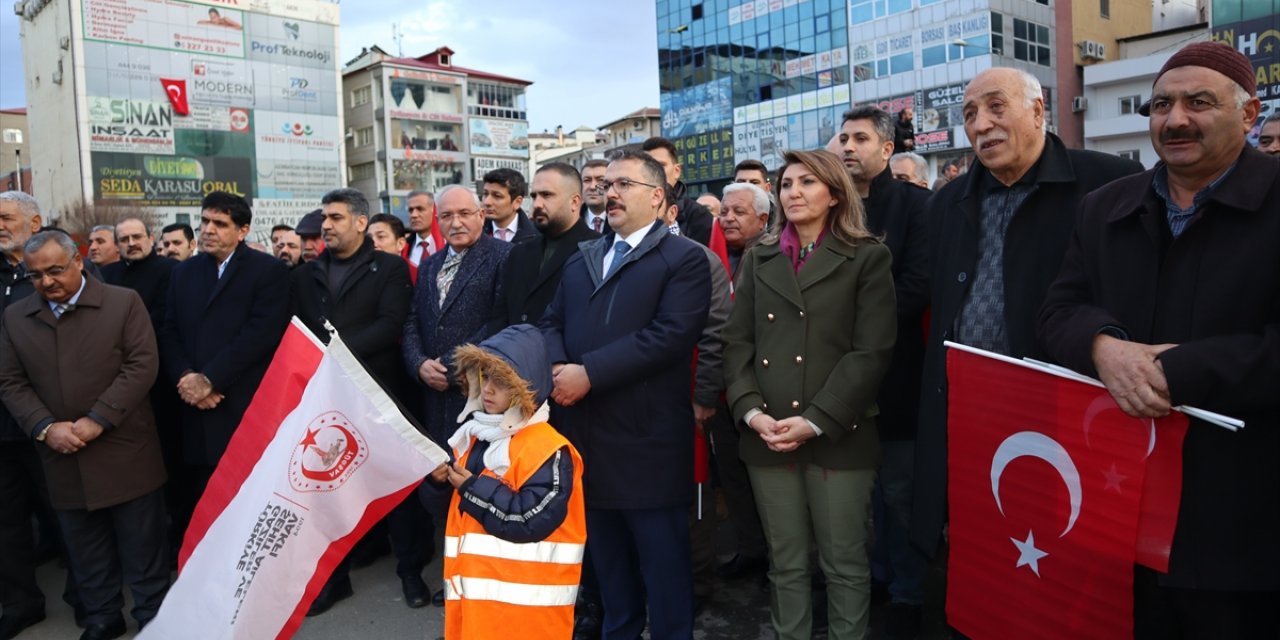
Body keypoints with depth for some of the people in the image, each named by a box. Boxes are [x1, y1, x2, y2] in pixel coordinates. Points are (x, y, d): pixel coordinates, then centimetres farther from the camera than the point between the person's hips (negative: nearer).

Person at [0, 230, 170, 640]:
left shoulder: (124, 303, -3)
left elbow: (142, 365, -10)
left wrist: (98, 421, -16)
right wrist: (44, 428, -9)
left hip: (125, 455, -3)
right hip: (64, 460, 4)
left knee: (142, 549, 6)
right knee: (86, 554, 15)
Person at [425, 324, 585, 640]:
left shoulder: (548, 449, -16)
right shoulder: (475, 435, 10)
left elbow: (532, 519, -24)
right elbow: (450, 505, 21)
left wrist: (474, 488, -17)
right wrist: (438, 478, -3)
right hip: (474, 584, 8)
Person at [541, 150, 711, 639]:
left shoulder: (683, 259, -6)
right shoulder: (580, 259, 18)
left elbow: (670, 334, -18)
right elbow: (552, 322, 13)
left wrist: (589, 373, -20)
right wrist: (557, 368, -10)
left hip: (647, 437, -6)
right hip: (587, 432, 7)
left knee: (662, 563, 7)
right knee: (608, 562, 20)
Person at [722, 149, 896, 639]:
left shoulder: (867, 258, 1)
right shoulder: (759, 260, 13)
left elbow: (872, 351, -8)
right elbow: (738, 342, 7)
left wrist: (817, 421, -15)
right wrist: (750, 411, -8)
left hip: (838, 435, -3)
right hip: (766, 436, 3)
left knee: (844, 563, 7)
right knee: (785, 564, 13)